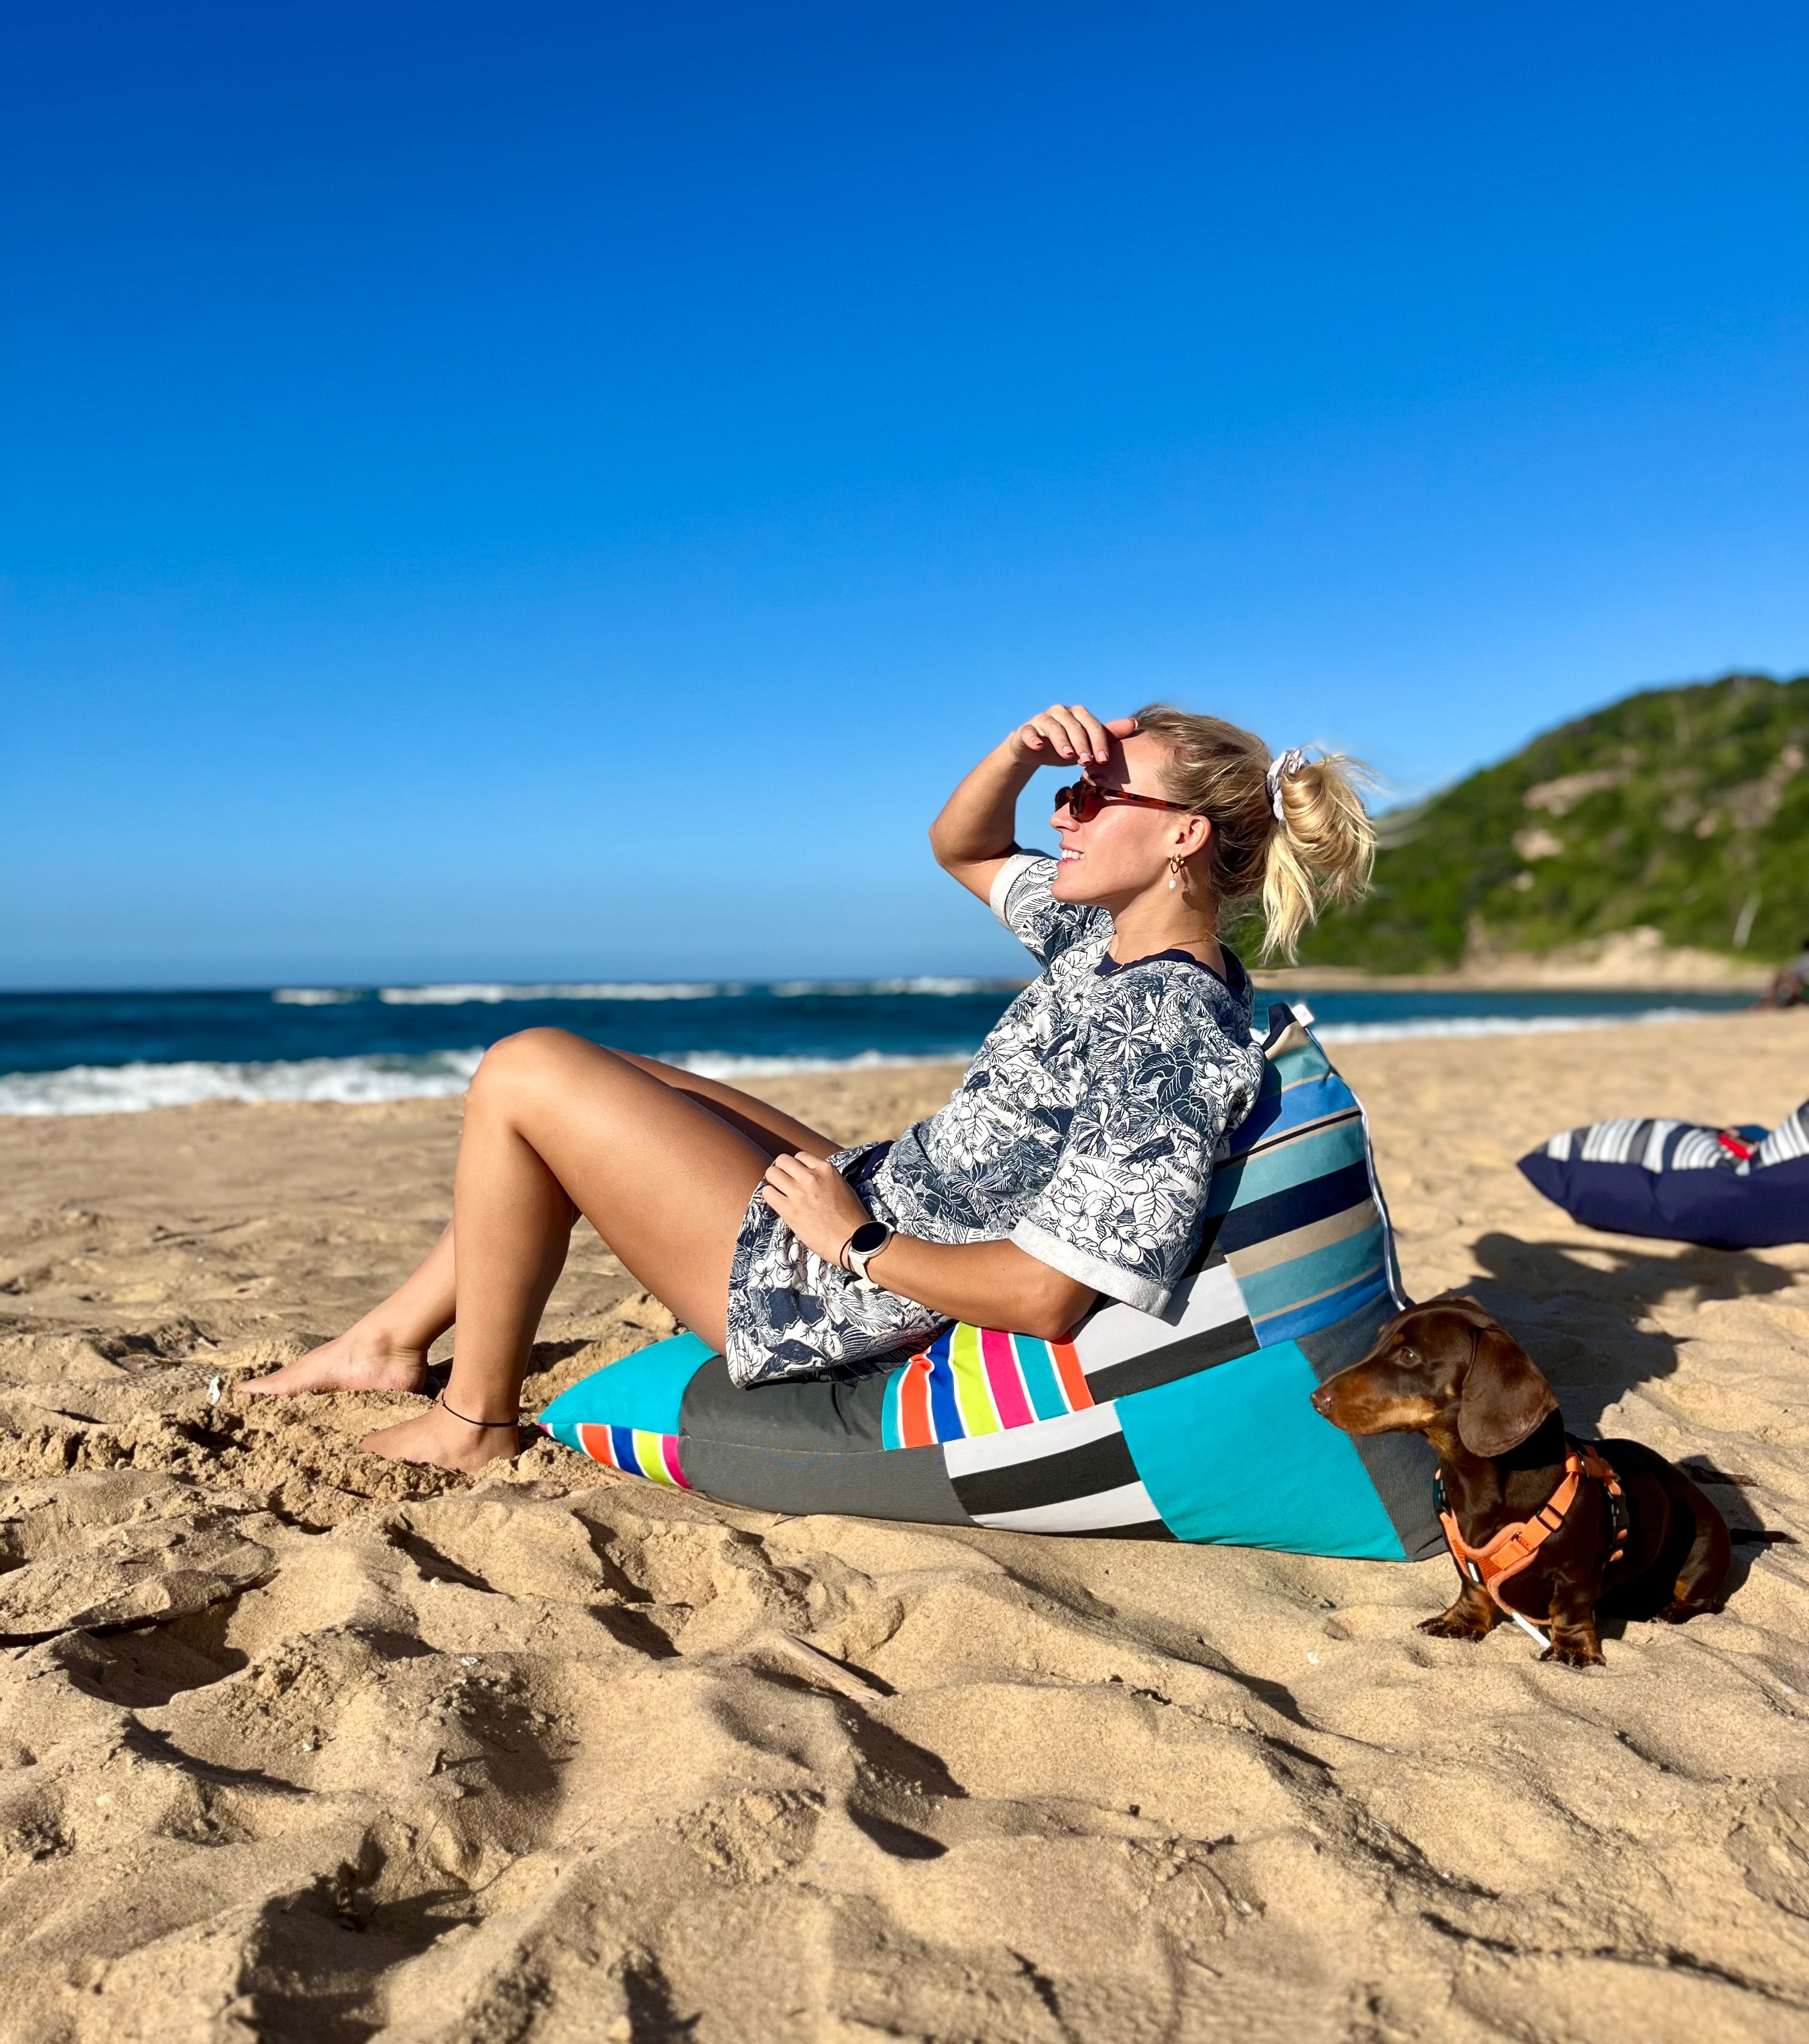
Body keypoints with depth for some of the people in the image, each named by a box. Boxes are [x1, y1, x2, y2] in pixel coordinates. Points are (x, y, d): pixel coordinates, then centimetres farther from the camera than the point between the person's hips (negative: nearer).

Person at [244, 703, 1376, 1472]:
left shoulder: (1167, 1031, -25)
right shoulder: (1117, 939, 3)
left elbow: (1044, 1296, -30)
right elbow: (961, 847, 17)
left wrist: (855, 1242, -18)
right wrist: (1026, 749, -2)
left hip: (838, 1293, -10)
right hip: (866, 1200, 10)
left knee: (526, 1073, -6)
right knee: (605, 1075, 19)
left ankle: (475, 1422, 9)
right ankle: (394, 1340, 27)